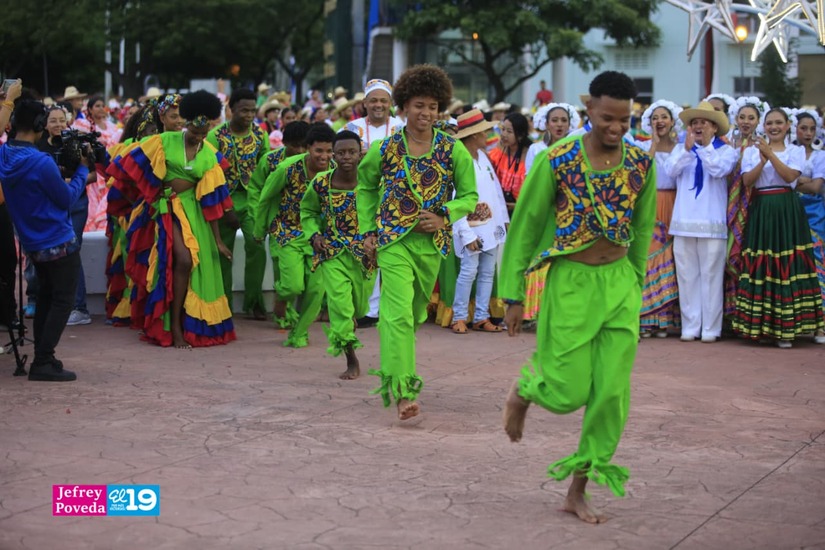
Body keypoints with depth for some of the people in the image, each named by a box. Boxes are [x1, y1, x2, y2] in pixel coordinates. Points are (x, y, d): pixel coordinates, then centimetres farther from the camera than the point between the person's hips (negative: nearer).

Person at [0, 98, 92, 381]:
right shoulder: (42, 162, -25)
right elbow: (68, 199, -14)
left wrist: (62, 164, 5)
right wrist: (82, 168, -3)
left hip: (33, 242, 8)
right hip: (59, 242, -8)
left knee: (45, 297, 18)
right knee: (63, 301, -1)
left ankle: (42, 358, 20)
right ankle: (43, 363, -4)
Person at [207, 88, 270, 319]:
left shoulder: (260, 135, 2)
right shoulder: (216, 136, -7)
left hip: (252, 199, 1)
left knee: (257, 246, -13)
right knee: (223, 252, 4)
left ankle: (253, 301, -1)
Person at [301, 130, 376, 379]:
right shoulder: (320, 183, -8)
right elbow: (308, 211, 10)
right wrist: (314, 235, -6)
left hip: (364, 252, 1)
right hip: (332, 252, -1)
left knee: (359, 306, 15)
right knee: (339, 303, -13)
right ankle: (351, 360, -2)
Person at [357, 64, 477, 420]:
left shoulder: (453, 150, 1)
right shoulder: (385, 149, 0)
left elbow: (469, 196, 7)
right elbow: (366, 188, 15)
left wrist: (444, 217, -11)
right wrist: (368, 231, 9)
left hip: (432, 243, 3)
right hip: (393, 240, -3)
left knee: (415, 313, 15)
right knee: (399, 313, -16)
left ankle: (392, 375, 36)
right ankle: (402, 390, -20)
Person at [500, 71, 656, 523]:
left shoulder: (641, 164, 0)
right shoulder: (557, 160, -11)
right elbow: (524, 227, -5)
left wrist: (636, 285, 16)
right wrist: (513, 296, -4)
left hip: (620, 283, 4)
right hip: (571, 281, -4)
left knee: (611, 392, 1)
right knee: (568, 392, -4)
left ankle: (578, 491, 15)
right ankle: (523, 390, 33)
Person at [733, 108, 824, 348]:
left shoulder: (796, 150, 8)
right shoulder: (752, 151, 12)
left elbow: (790, 176, -9)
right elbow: (747, 180, -2)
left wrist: (770, 154, -16)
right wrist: (762, 160, -17)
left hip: (787, 211, -1)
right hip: (761, 211, 1)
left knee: (787, 267, -5)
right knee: (759, 267, -2)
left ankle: (785, 329, -2)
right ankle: (759, 325, 3)